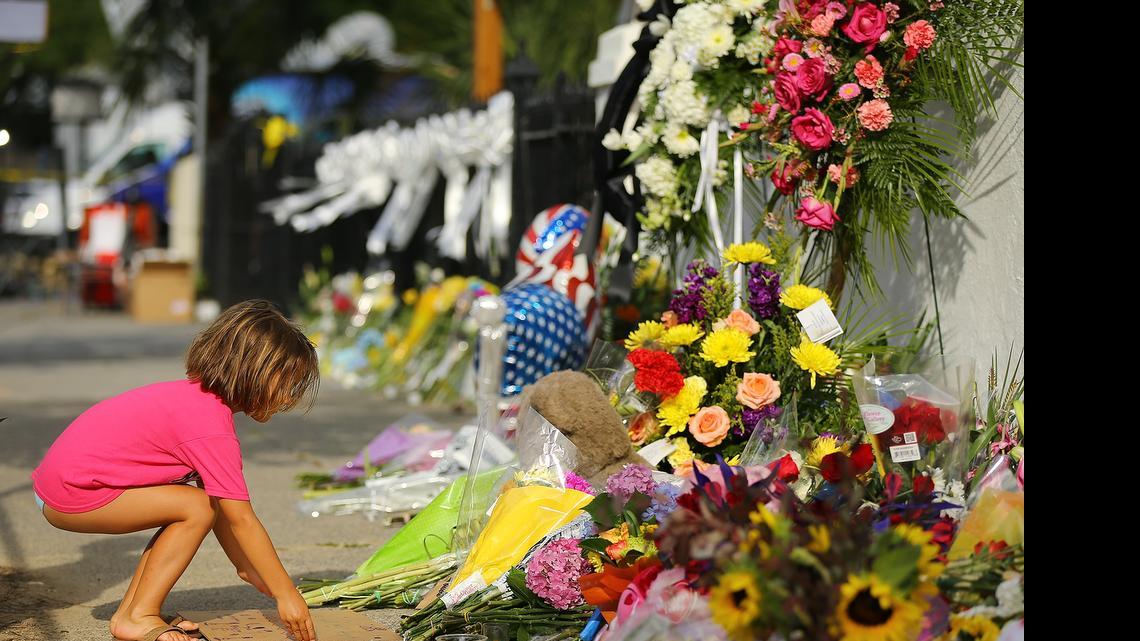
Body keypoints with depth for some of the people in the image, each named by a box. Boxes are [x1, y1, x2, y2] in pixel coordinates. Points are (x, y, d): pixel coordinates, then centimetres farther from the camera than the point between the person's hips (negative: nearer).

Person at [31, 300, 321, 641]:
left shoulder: (199, 396, 8)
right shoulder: (211, 427, -24)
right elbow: (241, 519, -22)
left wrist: (249, 568, 9)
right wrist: (286, 593, -17)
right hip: (72, 494, -10)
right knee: (199, 507, -15)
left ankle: (129, 612, 12)